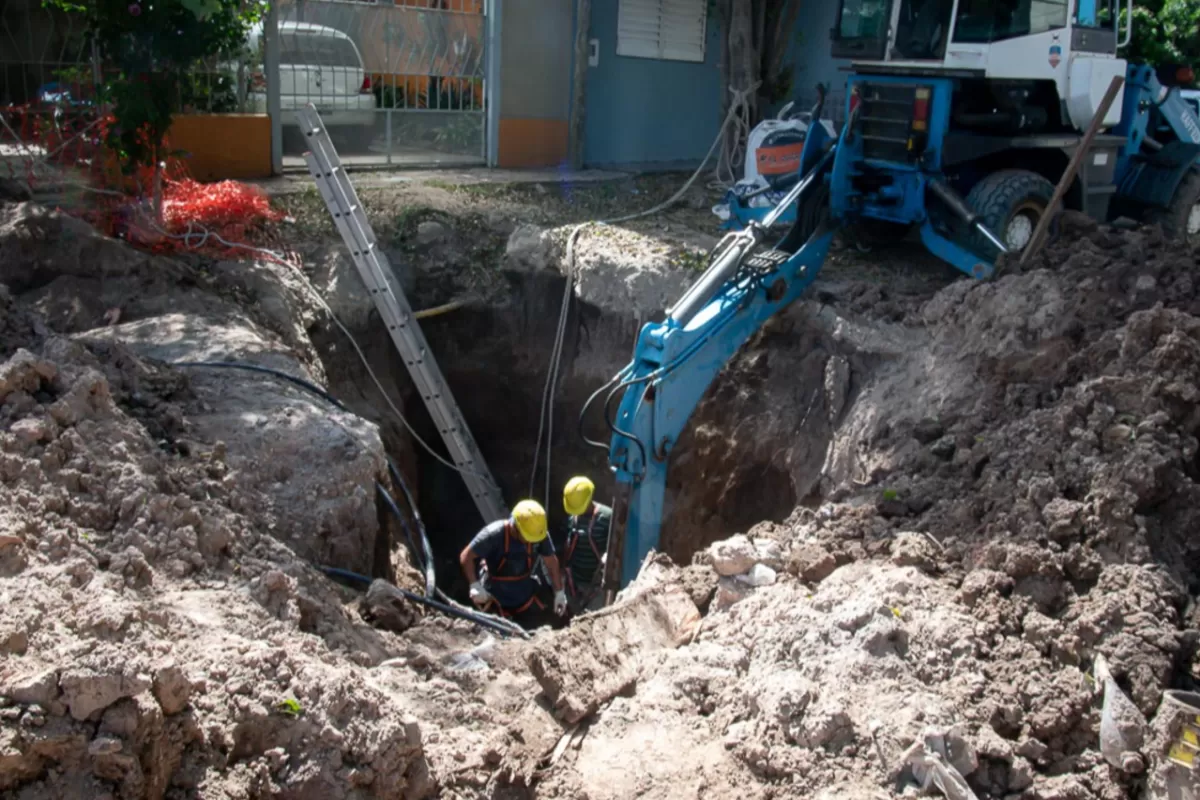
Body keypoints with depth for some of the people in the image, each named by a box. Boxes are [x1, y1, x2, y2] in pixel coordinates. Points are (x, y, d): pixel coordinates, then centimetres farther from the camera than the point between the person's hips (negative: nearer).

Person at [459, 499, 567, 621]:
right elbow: (466, 556, -20)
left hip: (525, 596, 4)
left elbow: (551, 562, -3)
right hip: (495, 597, -3)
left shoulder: (540, 534, -17)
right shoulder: (494, 534, -28)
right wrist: (475, 585, -29)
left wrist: (559, 592, 0)